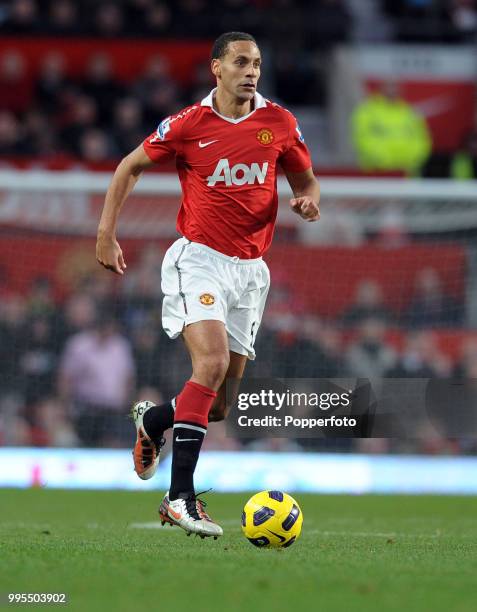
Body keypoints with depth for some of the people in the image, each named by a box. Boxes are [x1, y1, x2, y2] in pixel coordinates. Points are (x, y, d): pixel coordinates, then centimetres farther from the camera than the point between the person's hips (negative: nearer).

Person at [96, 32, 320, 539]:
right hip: (199, 259, -4)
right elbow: (132, 166, 8)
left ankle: (152, 421, 40)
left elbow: (305, 178, 17)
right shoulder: (189, 124, -5)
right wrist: (106, 232, 2)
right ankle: (181, 497, -23)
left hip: (250, 269, 4)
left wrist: (309, 200, -7)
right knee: (211, 363, -26)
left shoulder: (279, 123, 3)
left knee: (219, 405, 5)